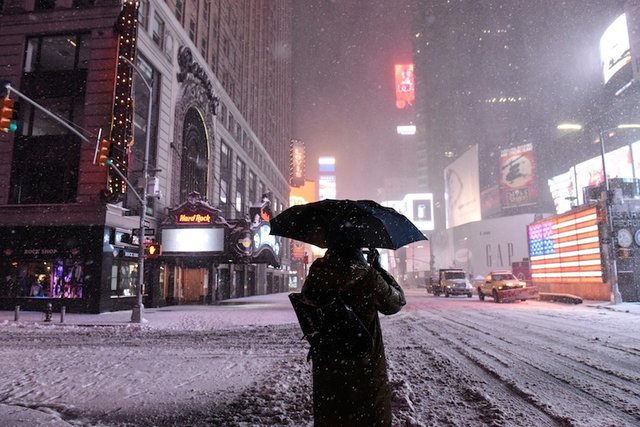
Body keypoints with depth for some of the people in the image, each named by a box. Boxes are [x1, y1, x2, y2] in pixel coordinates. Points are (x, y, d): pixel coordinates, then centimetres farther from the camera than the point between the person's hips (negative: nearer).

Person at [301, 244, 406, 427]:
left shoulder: (316, 275, -14)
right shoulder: (369, 278, -20)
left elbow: (307, 297, 7)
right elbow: (397, 302, -4)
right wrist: (377, 267, 4)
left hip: (326, 364, 3)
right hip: (364, 366, -3)